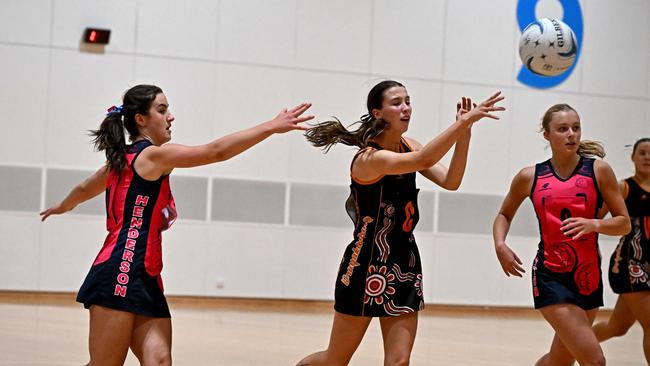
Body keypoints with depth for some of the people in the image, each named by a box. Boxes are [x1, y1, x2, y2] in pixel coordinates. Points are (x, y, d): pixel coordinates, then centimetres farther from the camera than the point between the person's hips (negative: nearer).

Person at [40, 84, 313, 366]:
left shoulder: (121, 159, 20)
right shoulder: (153, 155, -7)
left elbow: (84, 190, 38)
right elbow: (217, 151, -17)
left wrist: (63, 207, 61)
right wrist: (271, 126, -17)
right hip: (121, 272, -10)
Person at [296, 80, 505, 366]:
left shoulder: (407, 146, 4)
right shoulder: (370, 158, -21)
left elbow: (450, 181, -7)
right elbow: (424, 161, -38)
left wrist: (464, 134, -19)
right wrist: (464, 122, -42)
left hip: (404, 267, 6)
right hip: (367, 267, -6)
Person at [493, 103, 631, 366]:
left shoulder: (598, 170, -2)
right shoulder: (530, 177, -1)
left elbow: (624, 223, -2)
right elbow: (504, 215, 16)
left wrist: (593, 224, -21)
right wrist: (500, 245, -4)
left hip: (589, 276, 3)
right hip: (550, 276, -3)